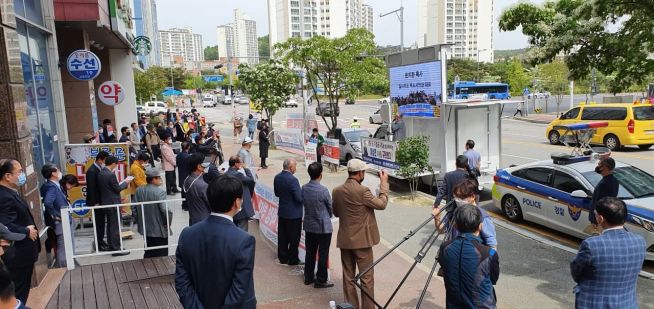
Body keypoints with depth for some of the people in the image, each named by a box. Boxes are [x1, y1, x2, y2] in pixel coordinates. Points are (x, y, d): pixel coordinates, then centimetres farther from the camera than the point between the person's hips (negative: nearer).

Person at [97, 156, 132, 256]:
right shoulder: (111, 175, -22)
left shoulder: (100, 173, 5)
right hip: (113, 203, -9)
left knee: (110, 225, 19)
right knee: (116, 227, -2)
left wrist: (122, 183, 9)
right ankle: (116, 249, 3)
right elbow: (117, 189, -15)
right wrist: (125, 183, 0)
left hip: (105, 203, 9)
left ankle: (111, 246, 29)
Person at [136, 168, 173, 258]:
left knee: (148, 254, 20)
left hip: (145, 229, 7)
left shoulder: (139, 190, 0)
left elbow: (135, 208, 5)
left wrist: (141, 219, 17)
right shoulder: (160, 192, -21)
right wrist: (168, 223, -9)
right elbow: (165, 210, -25)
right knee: (161, 256, 6)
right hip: (160, 230, -6)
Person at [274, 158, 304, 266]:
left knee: (282, 236, 16)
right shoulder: (292, 179, -24)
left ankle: (282, 257, 27)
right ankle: (293, 260, 15)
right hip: (294, 213, -7)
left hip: (282, 212, 7)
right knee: (294, 238, 6)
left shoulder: (277, 177, 0)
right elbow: (300, 198, -22)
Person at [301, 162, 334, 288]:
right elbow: (331, 208, -7)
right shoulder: (323, 190, -21)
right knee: (323, 254, 6)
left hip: (309, 225, 6)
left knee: (310, 253, 17)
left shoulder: (304, 188, -4)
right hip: (323, 227, -6)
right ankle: (321, 281, 14)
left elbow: (304, 204, 6)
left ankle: (308, 277, 29)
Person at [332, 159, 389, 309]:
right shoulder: (362, 190, -18)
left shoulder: (337, 191, 1)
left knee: (348, 277, 14)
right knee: (367, 278, 6)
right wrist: (384, 183, -2)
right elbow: (381, 204, -9)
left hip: (344, 240, 6)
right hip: (361, 240, -6)